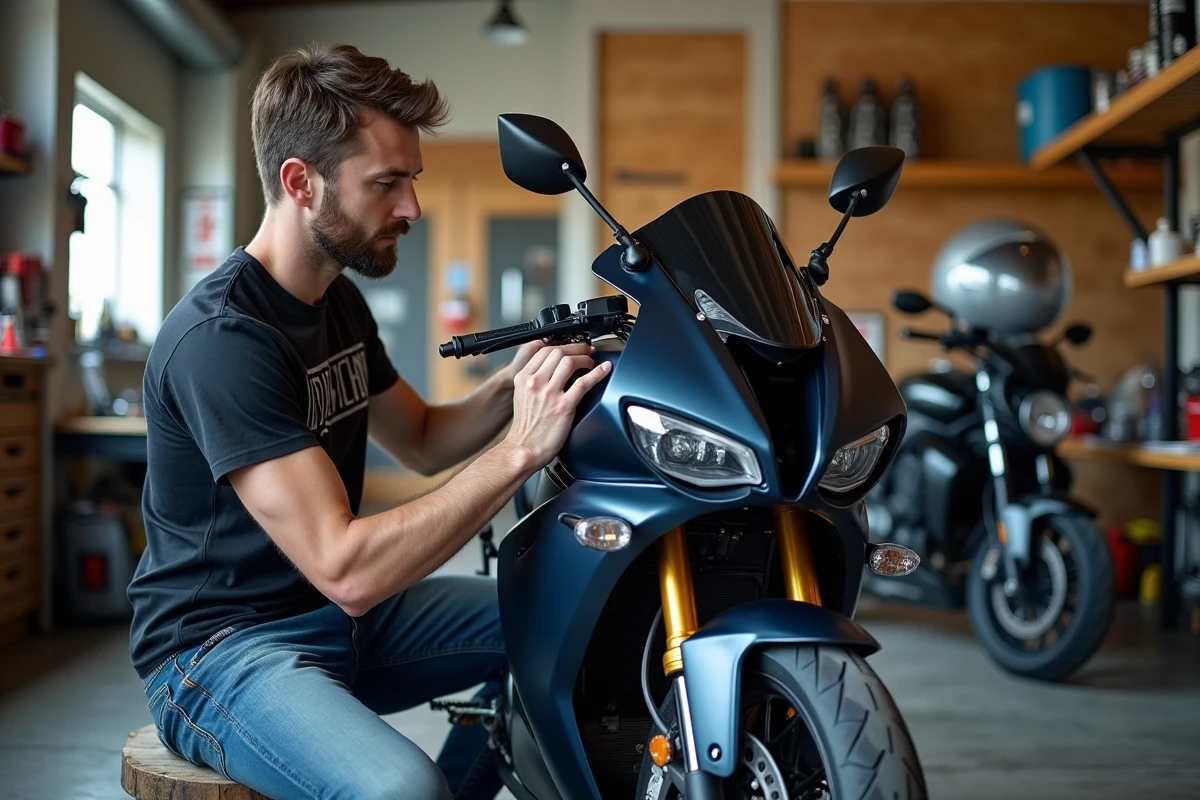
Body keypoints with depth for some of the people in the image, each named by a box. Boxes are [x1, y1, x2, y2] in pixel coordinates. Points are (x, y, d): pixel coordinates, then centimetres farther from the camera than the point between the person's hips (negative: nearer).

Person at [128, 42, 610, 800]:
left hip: (338, 611, 9)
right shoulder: (221, 338, -24)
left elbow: (422, 441, 17)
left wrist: (510, 386, -4)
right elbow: (344, 571, -30)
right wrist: (519, 452, -30)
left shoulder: (339, 300, 5)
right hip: (224, 644, -9)